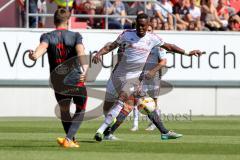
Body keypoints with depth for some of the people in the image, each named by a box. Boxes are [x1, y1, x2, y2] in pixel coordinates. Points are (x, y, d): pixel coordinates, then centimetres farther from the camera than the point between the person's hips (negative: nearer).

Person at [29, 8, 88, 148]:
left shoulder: (47, 37, 0)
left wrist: (35, 55, -32)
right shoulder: (75, 36, -6)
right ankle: (68, 139, -2)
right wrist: (84, 67, -35)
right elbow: (80, 51, -25)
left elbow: (42, 46, -23)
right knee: (80, 110, 16)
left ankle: (71, 139, 34)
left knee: (64, 111, 24)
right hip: (76, 80, -2)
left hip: (58, 82, 2)